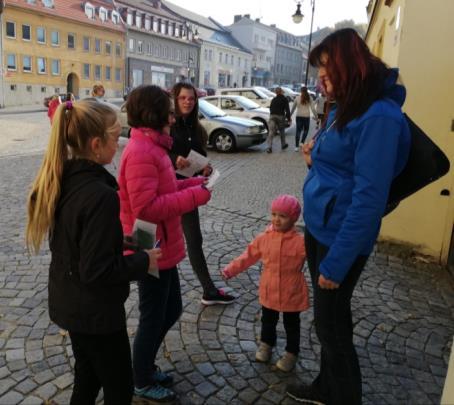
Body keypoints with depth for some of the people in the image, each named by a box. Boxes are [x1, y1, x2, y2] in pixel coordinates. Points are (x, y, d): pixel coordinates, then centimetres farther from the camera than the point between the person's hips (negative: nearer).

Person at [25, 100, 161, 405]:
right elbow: (98, 270, -27)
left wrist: (118, 241, 8)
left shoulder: (61, 180, -3)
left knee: (88, 377, 27)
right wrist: (143, 261, -14)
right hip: (96, 310, -8)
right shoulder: (101, 195, -30)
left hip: (69, 302, 8)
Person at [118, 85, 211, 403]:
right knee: (153, 318, 8)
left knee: (172, 309, 22)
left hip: (162, 248, 10)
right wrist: (193, 196, -24)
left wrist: (192, 183, 5)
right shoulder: (141, 152, -23)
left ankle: (146, 366, 41)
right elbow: (145, 207, -29)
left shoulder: (151, 146, 10)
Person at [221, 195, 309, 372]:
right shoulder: (264, 238, -7)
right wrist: (231, 269, 2)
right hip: (269, 291, 3)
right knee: (268, 321, 22)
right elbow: (249, 255, 2)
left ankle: (292, 352, 36)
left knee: (291, 325, 15)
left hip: (292, 294, -3)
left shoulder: (300, 242, -18)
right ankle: (266, 344, 47)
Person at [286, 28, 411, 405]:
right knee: (329, 317, 22)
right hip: (319, 227, 9)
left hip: (341, 236, -9)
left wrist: (337, 261, -22)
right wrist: (315, 157, -1)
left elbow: (368, 198, -24)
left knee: (331, 324, 7)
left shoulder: (378, 116, -21)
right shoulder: (343, 110, 9)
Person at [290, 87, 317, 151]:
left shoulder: (297, 98, 2)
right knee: (306, 130, 18)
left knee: (298, 131, 3)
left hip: (299, 116, 1)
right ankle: (302, 142, 4)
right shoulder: (309, 98, 0)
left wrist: (290, 115, 21)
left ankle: (297, 146, -1)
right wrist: (316, 116, 5)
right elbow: (312, 108, -1)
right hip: (306, 116, 0)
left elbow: (293, 108, 9)